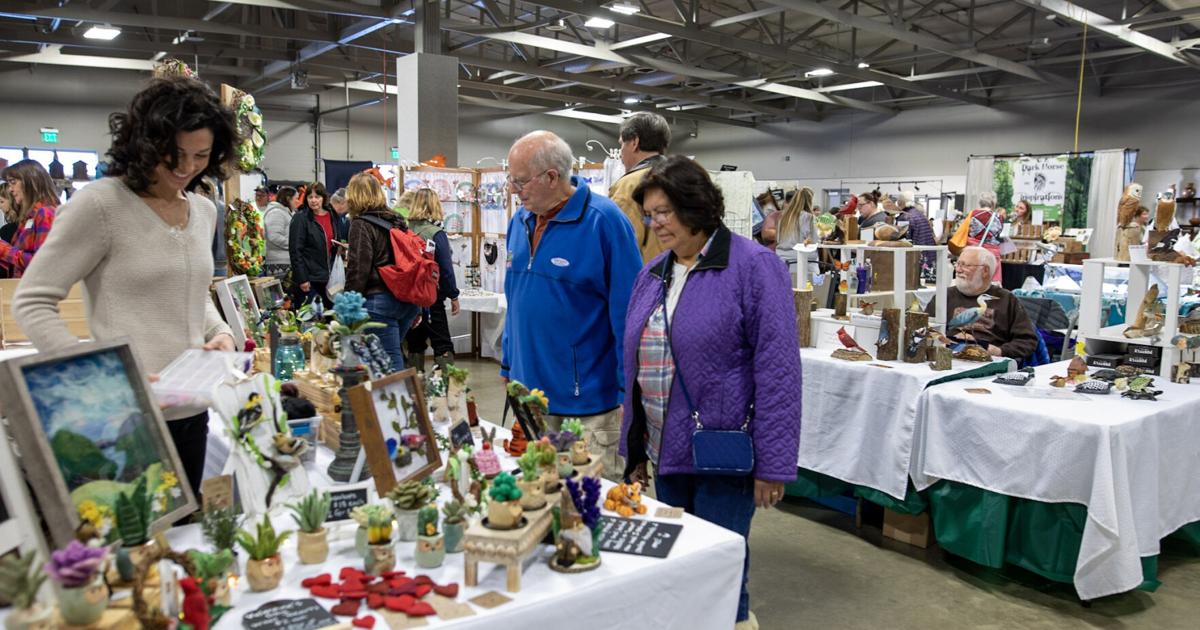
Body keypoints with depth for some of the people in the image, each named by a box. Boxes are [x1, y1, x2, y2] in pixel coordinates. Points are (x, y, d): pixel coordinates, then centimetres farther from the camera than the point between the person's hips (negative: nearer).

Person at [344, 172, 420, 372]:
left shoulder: (361, 224, -6)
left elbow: (358, 271, -12)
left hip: (379, 301, -7)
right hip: (408, 300, 7)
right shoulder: (397, 221, 14)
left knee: (391, 359, -5)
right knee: (393, 353, 19)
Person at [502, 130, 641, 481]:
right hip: (530, 390, 7)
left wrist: (630, 389, -12)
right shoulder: (520, 221, 6)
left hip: (590, 400, -6)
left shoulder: (604, 221, -15)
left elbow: (627, 310, -14)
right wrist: (507, 365, 17)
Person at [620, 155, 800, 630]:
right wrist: (634, 447, 17)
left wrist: (773, 463, -16)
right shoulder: (652, 275, 9)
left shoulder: (753, 267, -12)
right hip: (666, 450, 7)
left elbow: (777, 370, -15)